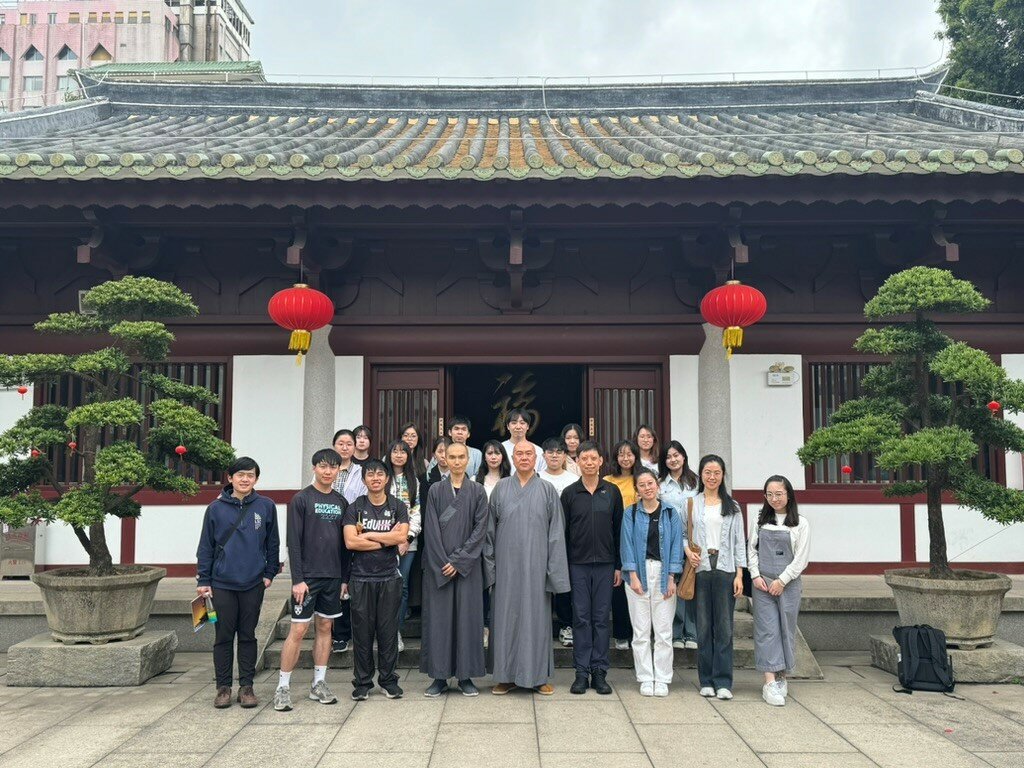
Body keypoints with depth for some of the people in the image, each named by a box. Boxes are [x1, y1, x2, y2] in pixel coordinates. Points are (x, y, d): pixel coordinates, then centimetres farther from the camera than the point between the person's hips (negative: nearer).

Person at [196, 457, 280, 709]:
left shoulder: (266, 506, 1)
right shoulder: (216, 508, 0)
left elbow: (273, 543, 8)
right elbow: (206, 546, 3)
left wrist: (270, 573, 3)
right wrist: (203, 580, 1)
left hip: (253, 584, 0)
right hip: (222, 583, 0)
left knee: (248, 636, 9)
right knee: (223, 636, 6)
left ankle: (247, 686, 18)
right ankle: (223, 687, 17)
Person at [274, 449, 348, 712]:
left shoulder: (341, 502, 10)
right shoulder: (301, 499, -5)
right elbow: (294, 542, -10)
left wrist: (344, 577, 10)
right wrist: (297, 579, -15)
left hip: (333, 576, 5)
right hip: (308, 576, -5)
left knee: (325, 627, 10)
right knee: (298, 630, -5)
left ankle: (319, 684, 18)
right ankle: (283, 687, 5)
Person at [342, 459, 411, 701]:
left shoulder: (398, 507, 6)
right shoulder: (355, 508, 3)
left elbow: (402, 537, -11)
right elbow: (350, 542, -10)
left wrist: (368, 535, -9)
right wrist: (387, 539, -9)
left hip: (389, 578, 1)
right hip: (361, 578, 0)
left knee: (389, 631, 4)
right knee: (362, 632, 3)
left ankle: (388, 679, 17)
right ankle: (362, 682, 15)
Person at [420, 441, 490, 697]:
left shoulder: (478, 491, 3)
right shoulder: (435, 490, 4)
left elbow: (480, 528, -3)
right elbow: (431, 529, -1)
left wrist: (458, 560, -10)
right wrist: (443, 562, -10)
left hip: (468, 565, 0)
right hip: (438, 565, 0)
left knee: (468, 616, 1)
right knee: (438, 616, 2)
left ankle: (465, 675, 10)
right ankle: (439, 676, 10)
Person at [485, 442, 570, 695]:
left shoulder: (547, 490, 3)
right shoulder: (501, 489, 5)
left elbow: (556, 531, 1)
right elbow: (490, 529, 7)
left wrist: (555, 569, -5)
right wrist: (490, 565, 1)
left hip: (536, 565, -1)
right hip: (507, 564, 1)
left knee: (536, 615, 4)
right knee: (506, 616, 5)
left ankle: (538, 675, 15)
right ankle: (506, 675, 15)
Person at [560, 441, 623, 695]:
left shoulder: (612, 492, 5)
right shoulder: (569, 493, 2)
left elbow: (619, 530, 6)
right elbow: (562, 532, 3)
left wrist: (619, 566, 3)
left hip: (605, 564, 1)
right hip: (578, 564, -1)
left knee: (602, 618, 5)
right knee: (581, 618, 3)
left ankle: (599, 672, 12)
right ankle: (582, 672, 10)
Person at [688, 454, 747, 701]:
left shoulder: (732, 506, 11)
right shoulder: (691, 503, 7)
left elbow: (739, 541, 8)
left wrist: (739, 574, 1)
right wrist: (688, 551, -14)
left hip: (725, 569, 1)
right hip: (700, 569, 0)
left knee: (724, 627, -1)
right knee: (703, 627, 4)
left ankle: (723, 682, 5)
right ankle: (706, 680, 13)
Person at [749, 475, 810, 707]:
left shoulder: (800, 523, 1)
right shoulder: (760, 521, 9)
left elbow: (801, 558, -3)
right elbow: (751, 549, 10)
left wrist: (782, 581, -9)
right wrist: (755, 576, -3)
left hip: (788, 584, -1)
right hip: (762, 584, 1)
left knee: (786, 629, 5)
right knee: (767, 630, -5)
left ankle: (781, 677, 19)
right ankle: (770, 682, -9)